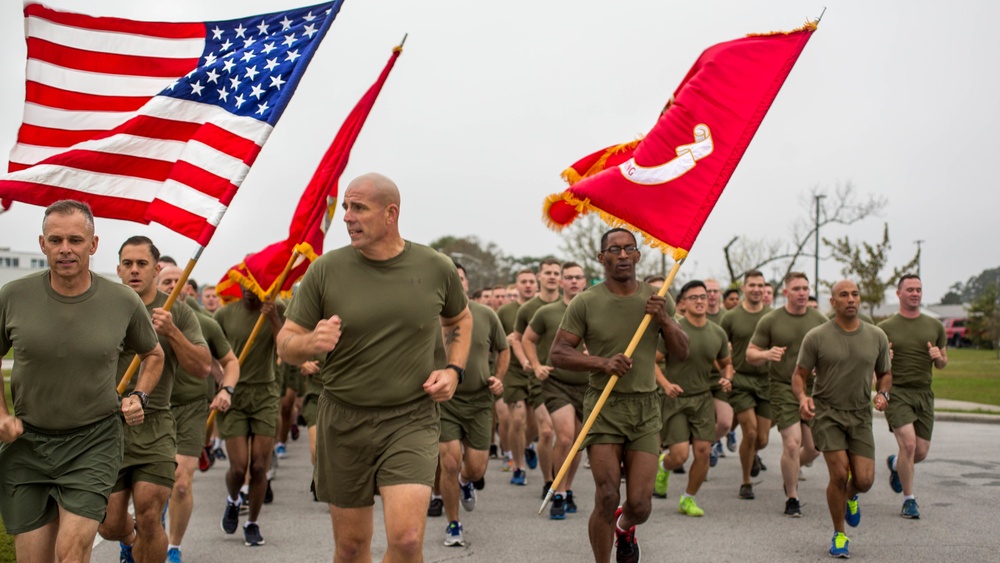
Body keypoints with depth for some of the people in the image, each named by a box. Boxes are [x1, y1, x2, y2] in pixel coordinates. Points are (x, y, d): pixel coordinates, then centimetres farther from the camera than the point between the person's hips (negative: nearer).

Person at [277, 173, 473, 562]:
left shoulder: (436, 268, -3)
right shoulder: (326, 270, -6)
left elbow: (460, 320, 18)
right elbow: (285, 345, -1)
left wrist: (454, 370, 1)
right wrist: (311, 343, -24)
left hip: (412, 418, -1)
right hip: (344, 420, 1)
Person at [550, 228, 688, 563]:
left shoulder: (657, 300, 7)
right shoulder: (585, 303, -3)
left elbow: (681, 353, 10)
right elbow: (557, 353, -4)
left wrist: (665, 320, -9)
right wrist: (603, 362, -18)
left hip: (645, 408, 3)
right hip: (603, 406, -2)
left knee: (640, 504, -1)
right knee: (607, 498, -11)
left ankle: (625, 526, 36)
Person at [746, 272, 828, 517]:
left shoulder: (820, 320, 4)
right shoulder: (770, 320, -3)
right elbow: (750, 354, 1)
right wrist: (766, 354, -21)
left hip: (813, 389, 3)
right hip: (783, 388, -3)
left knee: (814, 449, 3)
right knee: (792, 444, -11)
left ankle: (790, 470, 37)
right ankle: (792, 499, 9)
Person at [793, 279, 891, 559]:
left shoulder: (877, 336, 3)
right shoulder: (816, 337, -6)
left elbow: (884, 374, 16)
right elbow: (799, 376, -1)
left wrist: (883, 393, -5)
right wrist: (802, 397, -21)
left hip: (860, 415, 3)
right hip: (826, 412, -3)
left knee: (864, 480, -6)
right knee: (839, 474, -13)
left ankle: (850, 496, 34)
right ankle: (839, 535, 9)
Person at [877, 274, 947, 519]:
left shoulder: (935, 326, 9)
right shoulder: (885, 328, 0)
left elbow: (942, 364, 16)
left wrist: (938, 357, -7)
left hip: (924, 394, 4)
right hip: (896, 393, -4)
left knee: (921, 452, 4)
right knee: (908, 444, -17)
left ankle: (894, 464, 39)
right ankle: (909, 499, 0)